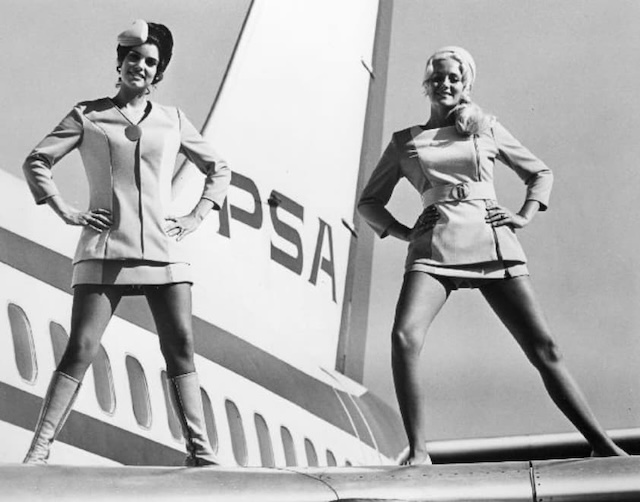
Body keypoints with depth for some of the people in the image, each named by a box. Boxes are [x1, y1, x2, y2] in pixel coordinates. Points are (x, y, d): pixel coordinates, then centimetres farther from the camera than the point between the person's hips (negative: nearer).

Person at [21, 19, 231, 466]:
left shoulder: (173, 121, 12)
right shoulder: (88, 116, 7)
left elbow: (219, 169, 21)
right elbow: (37, 161, 10)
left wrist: (196, 217, 8)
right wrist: (65, 212, 0)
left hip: (163, 251, 2)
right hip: (104, 252, -2)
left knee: (181, 350, -4)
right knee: (80, 351, -8)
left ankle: (201, 451, -2)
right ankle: (39, 451, -7)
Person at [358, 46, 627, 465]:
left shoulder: (487, 129, 18)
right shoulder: (404, 143, 17)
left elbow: (541, 172, 26)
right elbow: (369, 202, 22)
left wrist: (525, 216, 9)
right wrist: (404, 233, 6)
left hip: (492, 242, 0)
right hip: (435, 247, 0)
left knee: (544, 347, -7)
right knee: (405, 337, -27)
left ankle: (603, 446, -4)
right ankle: (418, 452, -25)